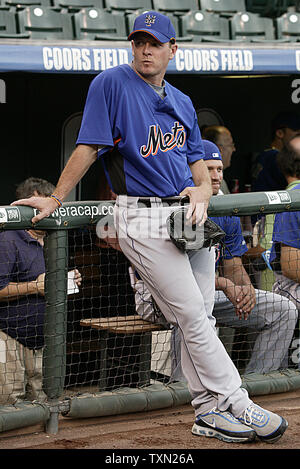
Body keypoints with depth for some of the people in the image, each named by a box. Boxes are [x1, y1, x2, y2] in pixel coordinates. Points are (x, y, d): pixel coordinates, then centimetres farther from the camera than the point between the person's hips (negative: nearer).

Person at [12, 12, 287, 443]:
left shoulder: (182, 103, 16)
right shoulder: (111, 84, -3)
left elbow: (199, 166, 17)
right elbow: (88, 149, -5)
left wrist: (202, 194, -4)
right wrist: (54, 200, -7)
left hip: (190, 216, 6)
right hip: (144, 220, -6)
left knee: (198, 318, 4)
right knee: (192, 317, -7)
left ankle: (210, 413, 10)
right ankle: (238, 407, -3)